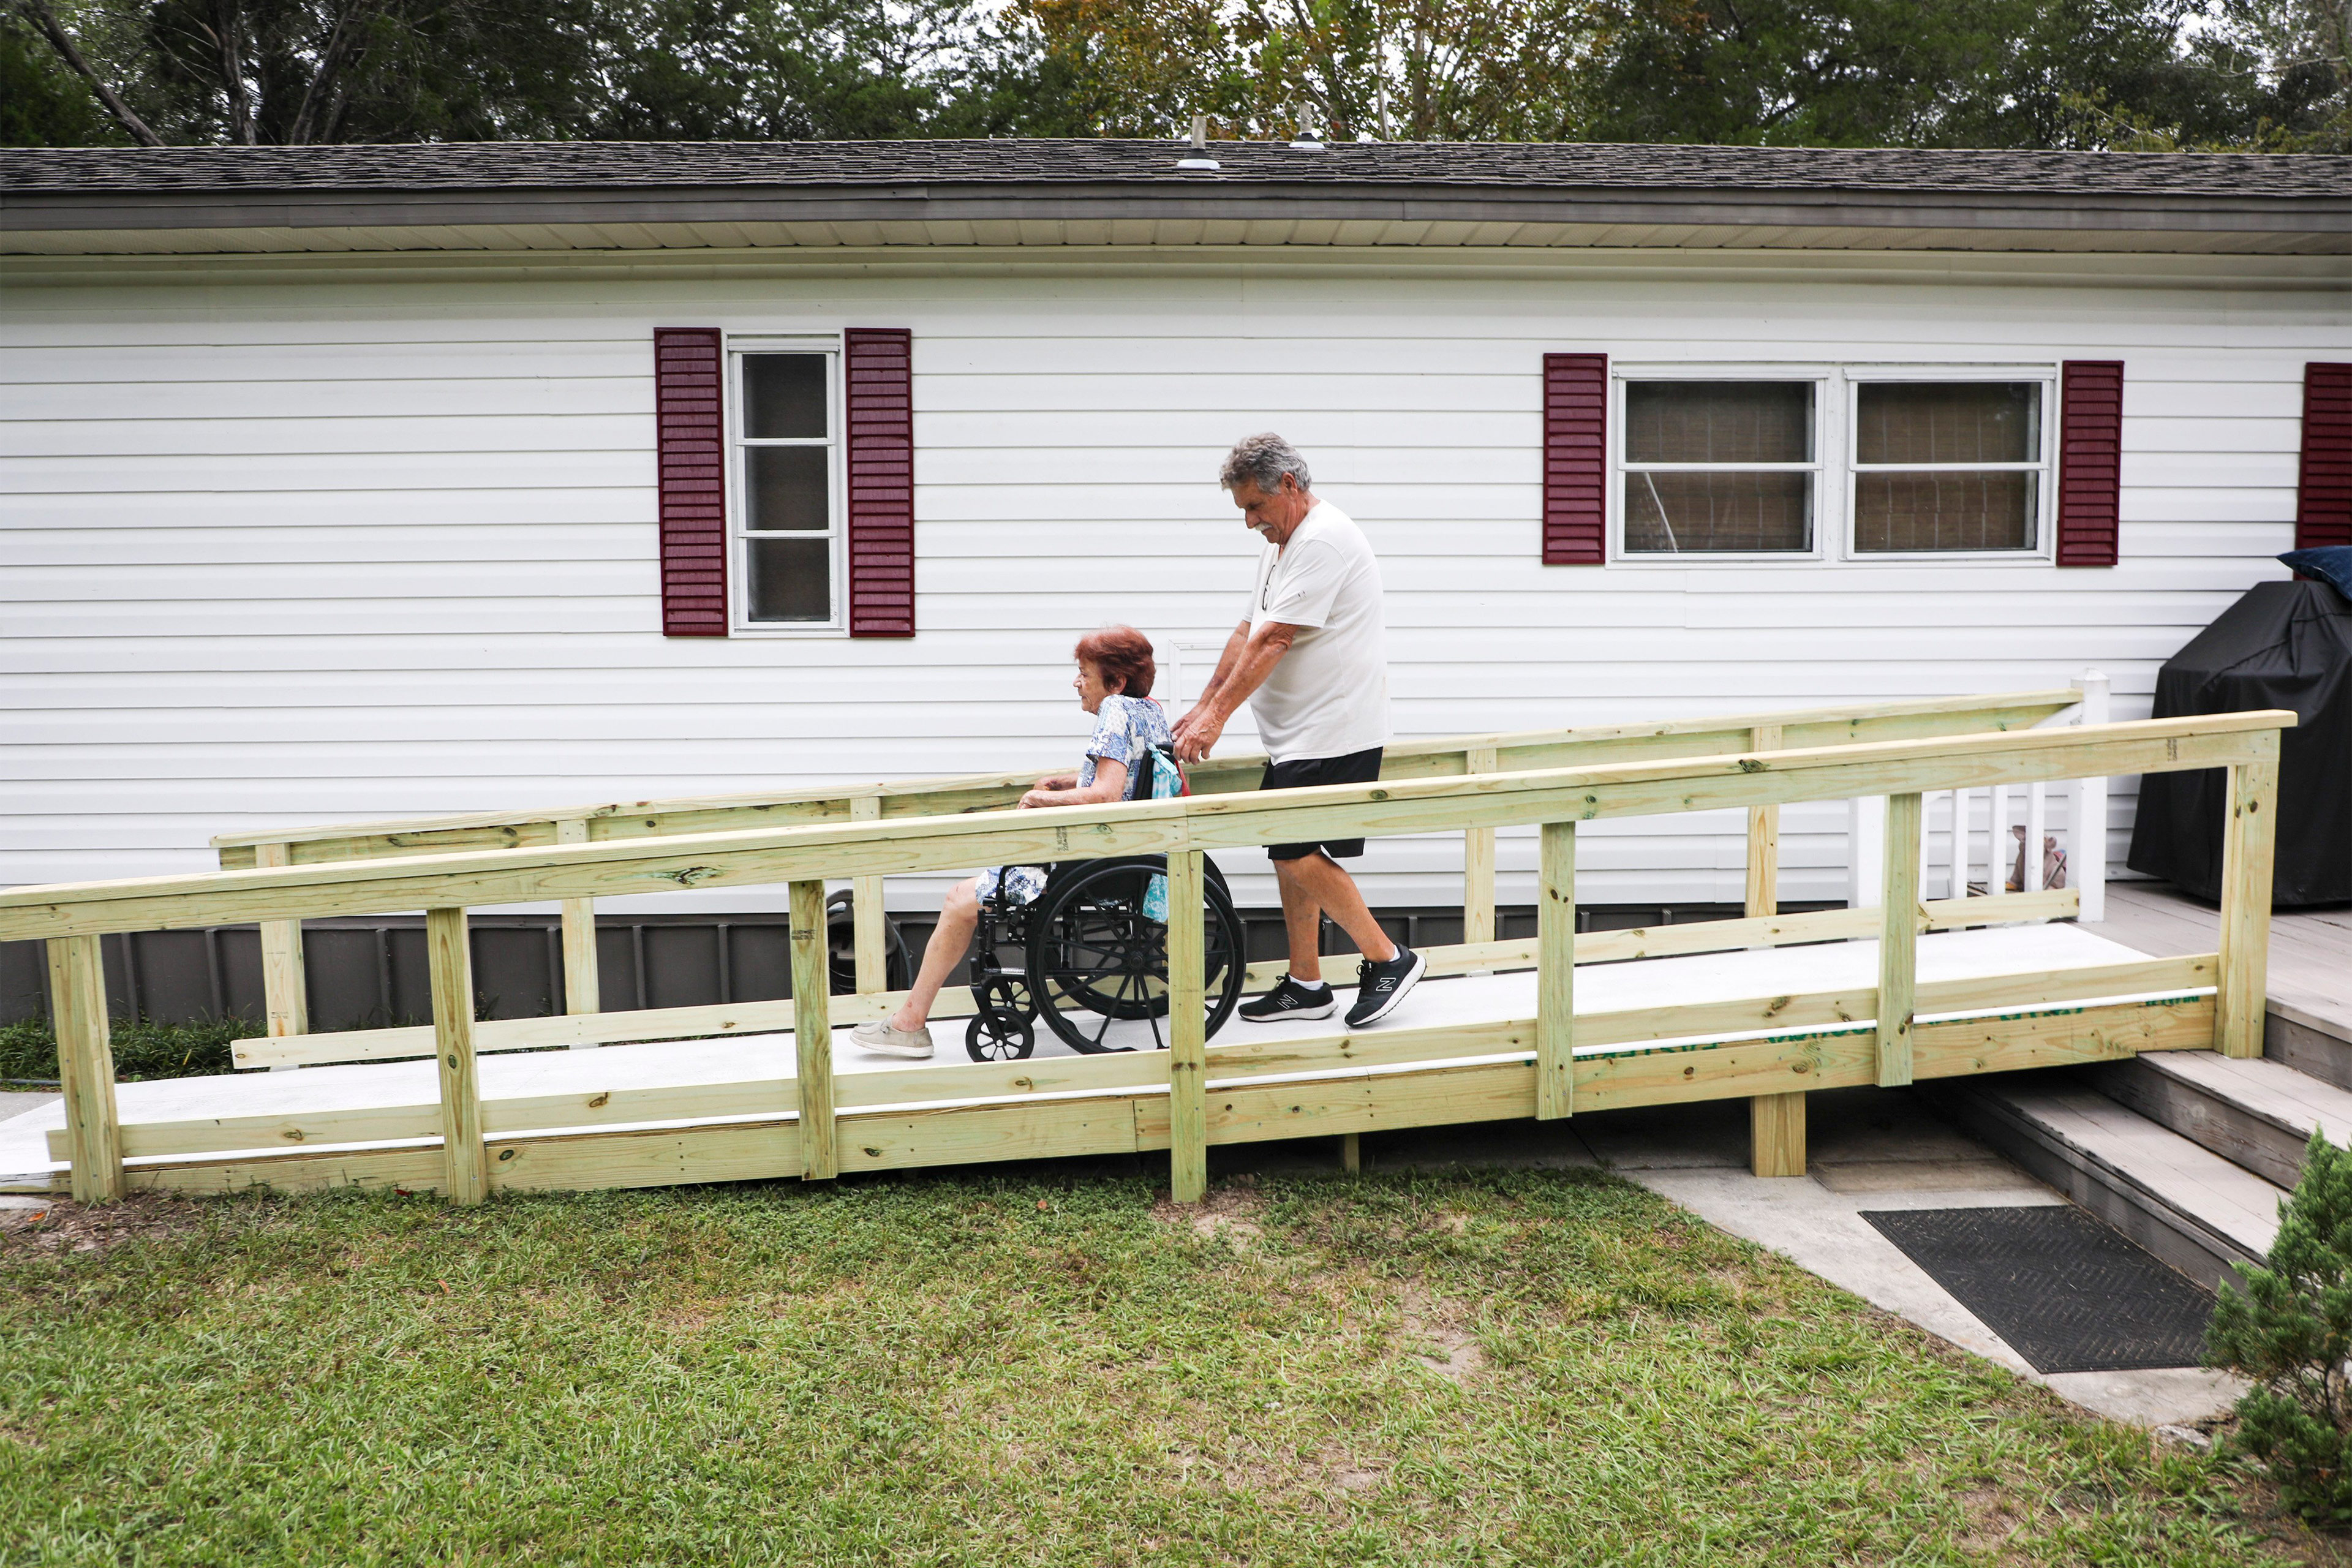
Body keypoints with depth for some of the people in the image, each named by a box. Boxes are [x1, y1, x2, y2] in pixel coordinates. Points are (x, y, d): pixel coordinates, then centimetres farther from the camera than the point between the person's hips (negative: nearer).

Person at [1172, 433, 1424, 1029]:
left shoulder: (1322, 540, -16)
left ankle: (1388, 958, 2)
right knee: (1289, 852, 10)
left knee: (1300, 855, -12)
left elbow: (1272, 641, -21)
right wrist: (1201, 708, 19)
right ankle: (1306, 985, 18)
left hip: (1333, 735, -10)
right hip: (1298, 734, 10)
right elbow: (1247, 635, 22)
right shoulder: (1281, 544, 18)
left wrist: (1217, 718, -21)